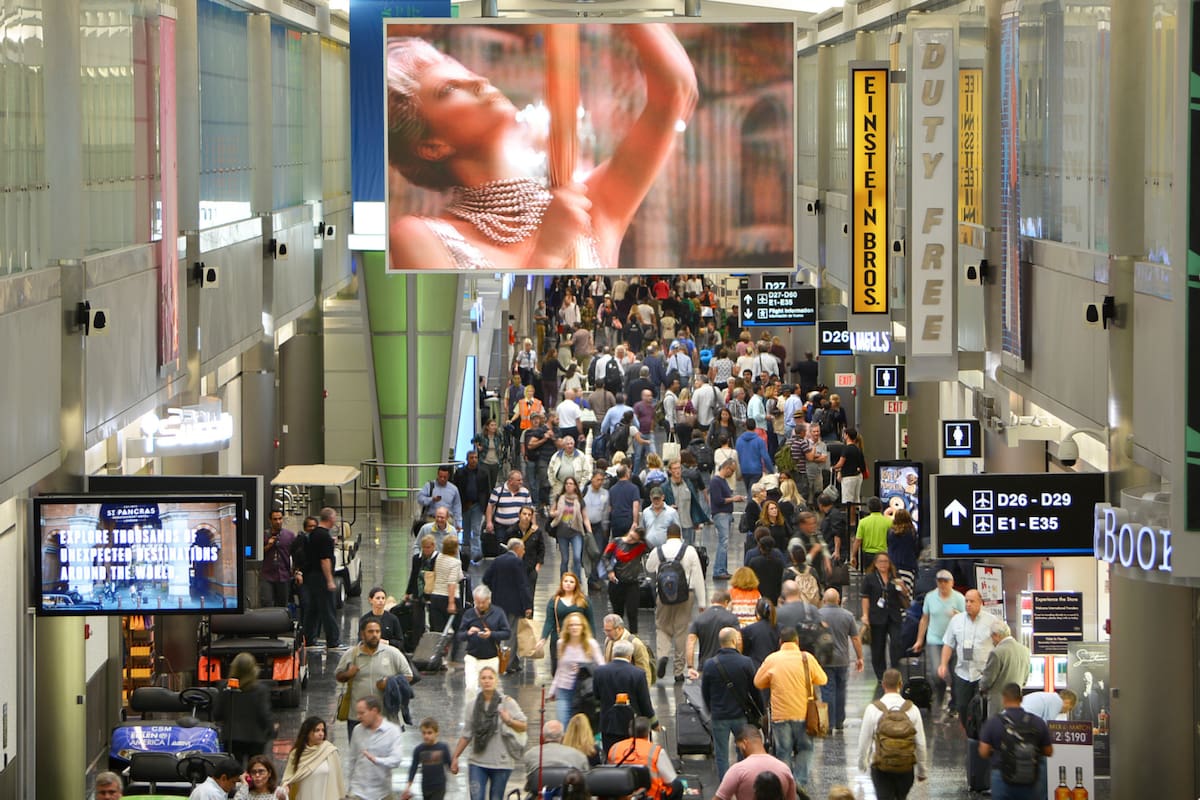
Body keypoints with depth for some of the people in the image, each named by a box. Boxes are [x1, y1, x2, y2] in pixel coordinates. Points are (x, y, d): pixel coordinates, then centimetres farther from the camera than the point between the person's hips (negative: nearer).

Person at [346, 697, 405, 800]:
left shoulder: (392, 731, -9)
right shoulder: (358, 730, 1)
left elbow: (396, 760, -20)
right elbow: (352, 760, 11)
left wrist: (376, 760, -37)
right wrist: (348, 785, 14)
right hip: (358, 791, 1)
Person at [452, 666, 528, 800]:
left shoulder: (507, 702, -3)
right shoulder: (472, 705, 7)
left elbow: (523, 726, -9)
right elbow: (466, 734, 13)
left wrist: (509, 721, -28)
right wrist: (455, 757, 10)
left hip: (501, 763, -2)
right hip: (478, 762, 2)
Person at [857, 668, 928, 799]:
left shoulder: (872, 709, -11)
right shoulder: (912, 709, -7)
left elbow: (864, 740, -2)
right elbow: (920, 743, -2)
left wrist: (862, 762, 16)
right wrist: (922, 770, 11)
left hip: (881, 767, -1)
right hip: (906, 767, 1)